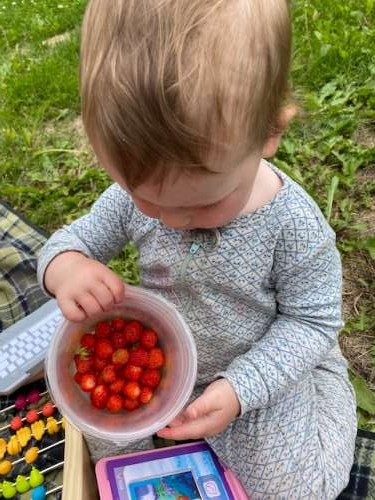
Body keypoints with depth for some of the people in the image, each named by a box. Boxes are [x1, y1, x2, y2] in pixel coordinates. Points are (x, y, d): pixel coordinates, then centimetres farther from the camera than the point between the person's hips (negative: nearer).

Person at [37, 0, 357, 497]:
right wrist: (65, 266, -30)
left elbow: (311, 320, -18)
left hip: (262, 373, -3)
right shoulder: (134, 192, -19)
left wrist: (238, 388, -29)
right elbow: (76, 238, -4)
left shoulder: (294, 226, -29)